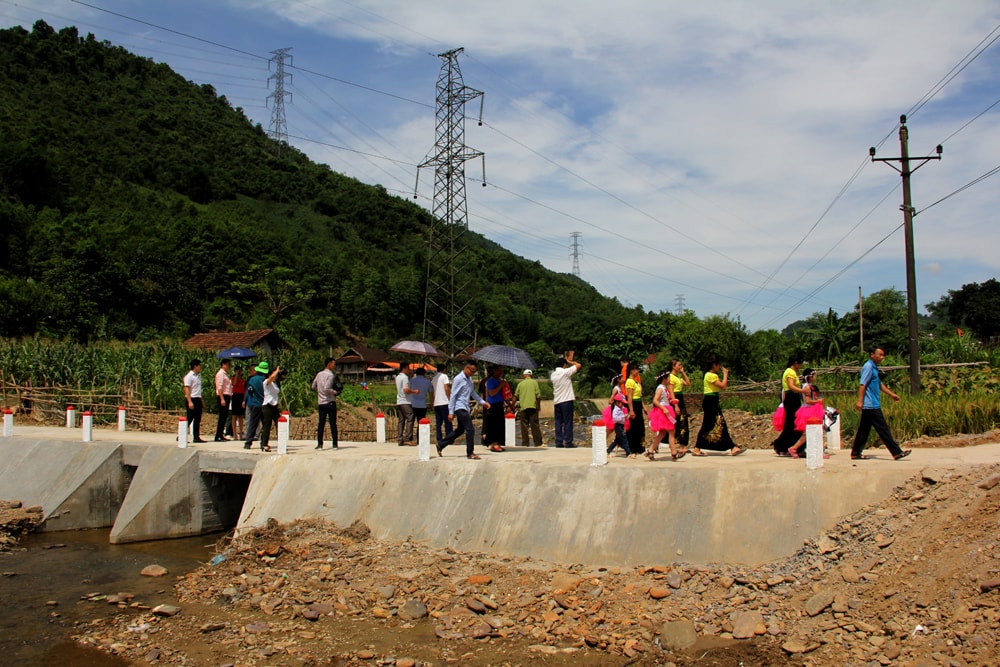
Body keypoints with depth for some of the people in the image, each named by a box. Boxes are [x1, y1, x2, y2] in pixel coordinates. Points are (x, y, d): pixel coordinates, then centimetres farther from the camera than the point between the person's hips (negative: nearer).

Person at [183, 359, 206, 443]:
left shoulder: (198, 376, 16)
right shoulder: (189, 376, -10)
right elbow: (186, 389, -16)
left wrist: (202, 401, 20)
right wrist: (190, 402, -23)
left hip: (198, 399, 8)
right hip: (192, 399, -8)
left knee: (197, 420, 8)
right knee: (189, 419, -7)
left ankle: (196, 437, 12)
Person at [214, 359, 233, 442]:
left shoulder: (226, 374, 19)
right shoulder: (220, 373, -9)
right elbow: (219, 387, -17)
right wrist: (222, 399, -22)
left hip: (227, 396, 9)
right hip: (223, 396, -9)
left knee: (225, 416, 10)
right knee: (222, 417, -9)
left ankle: (221, 435, 15)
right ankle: (218, 437, -8)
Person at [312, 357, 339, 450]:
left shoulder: (319, 374, 11)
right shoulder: (330, 375, -11)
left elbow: (313, 387, 17)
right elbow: (327, 388, -21)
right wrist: (335, 392, -8)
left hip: (321, 403, 6)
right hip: (330, 402, -6)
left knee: (321, 424, 7)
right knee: (333, 423, 0)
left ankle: (319, 444, 4)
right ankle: (334, 444, 1)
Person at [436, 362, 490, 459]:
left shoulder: (469, 379, 12)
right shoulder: (458, 379, -14)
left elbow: (473, 393, 24)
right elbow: (453, 396, -14)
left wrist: (483, 402, 15)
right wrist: (451, 412, -16)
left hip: (465, 408, 10)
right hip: (459, 407, -10)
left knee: (460, 430, 18)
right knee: (470, 429, -11)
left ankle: (441, 445, 29)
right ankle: (470, 453, -2)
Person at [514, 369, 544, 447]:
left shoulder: (520, 383, 8)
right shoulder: (534, 382, 4)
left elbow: (516, 396, 10)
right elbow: (538, 395, -1)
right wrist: (539, 405, 9)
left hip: (523, 407, 1)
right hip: (532, 406, -1)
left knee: (524, 426, 4)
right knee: (535, 425, -1)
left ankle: (525, 443, 2)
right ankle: (538, 443, -2)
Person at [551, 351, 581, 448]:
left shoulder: (553, 375, 8)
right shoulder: (565, 372, -10)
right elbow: (578, 365, -5)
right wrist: (569, 361, 7)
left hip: (556, 401, 6)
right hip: (566, 400, -6)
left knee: (558, 422, 7)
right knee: (567, 422, -3)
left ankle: (559, 442, 6)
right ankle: (568, 442, -4)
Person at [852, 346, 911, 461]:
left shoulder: (874, 368, 18)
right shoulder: (868, 367, -13)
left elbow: (879, 384, 28)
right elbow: (862, 385, -19)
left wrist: (892, 394, 27)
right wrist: (860, 401, -24)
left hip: (870, 406, 10)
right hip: (871, 405, -10)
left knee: (864, 430, 10)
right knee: (883, 429, -6)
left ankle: (856, 453, 12)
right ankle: (897, 452, -3)